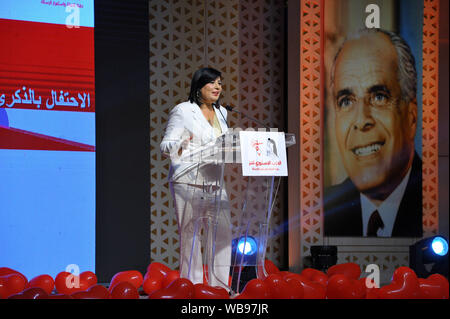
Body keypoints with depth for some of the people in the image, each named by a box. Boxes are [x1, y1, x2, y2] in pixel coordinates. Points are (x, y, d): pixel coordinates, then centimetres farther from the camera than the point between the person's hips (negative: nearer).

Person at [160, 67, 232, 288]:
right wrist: (179, 147, -26)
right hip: (188, 182, -6)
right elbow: (165, 146, -5)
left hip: (215, 183, 6)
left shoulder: (221, 113, 18)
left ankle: (220, 286, 6)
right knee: (190, 235, -5)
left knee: (223, 232, -1)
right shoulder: (183, 111, -2)